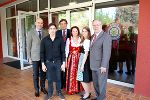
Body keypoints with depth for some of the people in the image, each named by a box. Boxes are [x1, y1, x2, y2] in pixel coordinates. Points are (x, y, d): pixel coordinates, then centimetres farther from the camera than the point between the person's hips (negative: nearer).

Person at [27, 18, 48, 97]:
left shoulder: (45, 33, 3)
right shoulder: (31, 33, -3)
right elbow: (28, 46, -2)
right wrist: (29, 58, -5)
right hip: (35, 57, -2)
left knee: (43, 73, 12)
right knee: (36, 74, 8)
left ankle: (43, 87, 30)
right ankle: (36, 89, 26)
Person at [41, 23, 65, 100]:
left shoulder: (60, 39, -4)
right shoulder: (44, 40, -3)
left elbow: (63, 52, -2)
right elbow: (42, 53, 0)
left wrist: (63, 63, -4)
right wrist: (43, 64, -2)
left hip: (58, 62, 0)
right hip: (48, 62, 0)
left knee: (58, 78, 12)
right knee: (49, 79, 13)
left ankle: (59, 92, 33)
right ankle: (49, 93, 33)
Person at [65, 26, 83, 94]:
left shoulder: (80, 39, 4)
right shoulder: (69, 40, 0)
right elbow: (66, 51, 1)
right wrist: (66, 61, -2)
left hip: (78, 59, 2)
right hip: (71, 59, -1)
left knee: (78, 74, 7)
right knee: (71, 74, 1)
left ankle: (77, 88, 25)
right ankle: (70, 89, 18)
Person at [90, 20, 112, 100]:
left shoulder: (106, 36, -13)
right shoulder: (93, 36, 11)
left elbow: (107, 53, -19)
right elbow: (92, 50, 9)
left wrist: (103, 66, -22)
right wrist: (91, 63, 5)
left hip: (101, 66, -7)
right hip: (94, 65, 7)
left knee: (101, 84, 10)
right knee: (95, 83, 20)